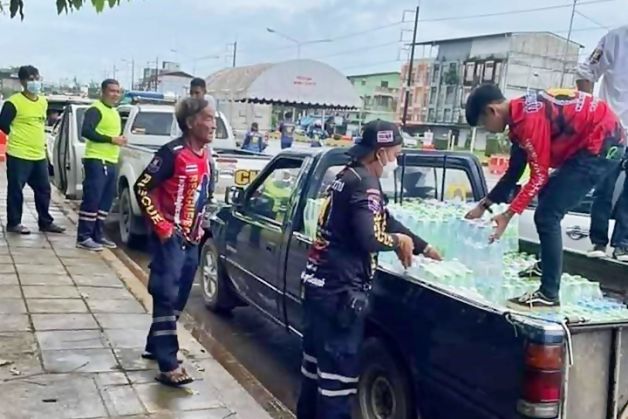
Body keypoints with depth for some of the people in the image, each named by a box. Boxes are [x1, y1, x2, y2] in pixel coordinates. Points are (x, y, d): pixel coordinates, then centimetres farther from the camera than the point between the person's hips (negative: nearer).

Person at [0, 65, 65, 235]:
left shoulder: (43, 102, 11)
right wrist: (19, 137, 1)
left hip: (39, 155, 7)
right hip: (19, 155, -7)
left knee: (44, 190, 11)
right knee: (16, 191, 2)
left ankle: (45, 222, 21)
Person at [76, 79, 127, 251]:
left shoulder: (115, 112, 21)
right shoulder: (95, 110, -8)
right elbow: (86, 131, -20)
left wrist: (120, 139, 9)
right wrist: (111, 139, -20)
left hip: (111, 162, 9)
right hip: (96, 161, -9)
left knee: (106, 201, 11)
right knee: (92, 200, -10)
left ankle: (98, 235, 18)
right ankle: (83, 237, -6)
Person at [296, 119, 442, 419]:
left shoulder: (348, 176, 15)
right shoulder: (365, 184, -15)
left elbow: (387, 223, 22)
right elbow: (369, 239, -26)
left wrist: (426, 249, 26)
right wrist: (398, 241, -6)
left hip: (319, 284, 10)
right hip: (339, 291, -10)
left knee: (315, 361, 20)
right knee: (338, 372, 0)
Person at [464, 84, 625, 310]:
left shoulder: (529, 120, -22)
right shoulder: (520, 113, 9)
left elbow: (539, 176, -19)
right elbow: (514, 171, 15)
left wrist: (508, 215, -14)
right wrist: (483, 205, 17)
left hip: (602, 144, -11)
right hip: (599, 141, 11)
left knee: (547, 215, -11)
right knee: (548, 198, 25)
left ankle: (548, 295, -6)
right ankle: (547, 266, 37)